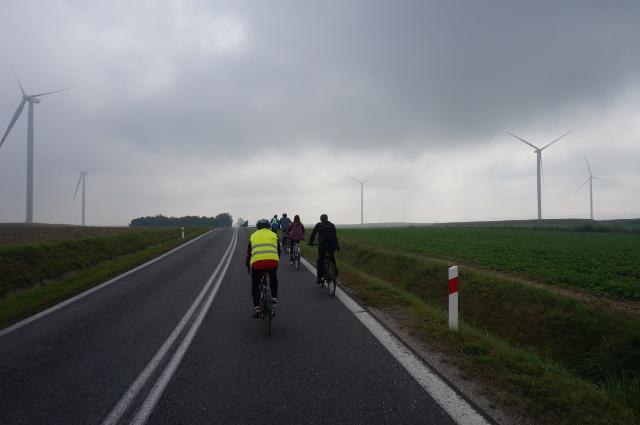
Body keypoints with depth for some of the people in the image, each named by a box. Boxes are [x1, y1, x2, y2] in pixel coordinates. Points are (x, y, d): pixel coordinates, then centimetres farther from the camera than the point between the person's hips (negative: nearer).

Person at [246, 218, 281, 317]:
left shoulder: (253, 236, 21)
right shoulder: (274, 235, 20)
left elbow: (249, 252, 25)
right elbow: (278, 251, 23)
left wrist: (247, 264, 38)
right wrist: (277, 261, 39)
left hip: (257, 262, 0)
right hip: (272, 261, 0)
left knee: (255, 285, 16)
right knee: (273, 279, 32)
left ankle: (257, 307, 6)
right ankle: (274, 297, 22)